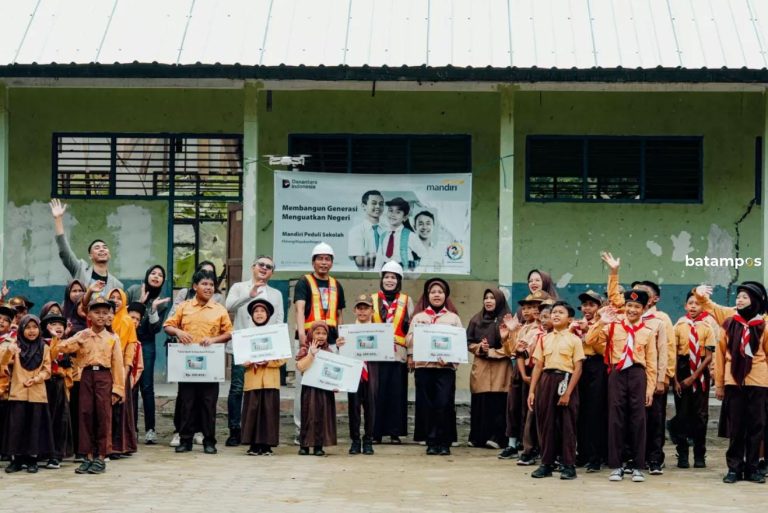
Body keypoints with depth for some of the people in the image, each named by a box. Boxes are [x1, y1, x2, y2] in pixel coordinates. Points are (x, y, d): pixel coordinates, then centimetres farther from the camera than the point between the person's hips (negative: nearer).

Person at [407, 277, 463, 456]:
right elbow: (411, 339, 8)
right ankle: (431, 442, 8)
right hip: (423, 366, 1)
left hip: (446, 367, -1)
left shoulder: (453, 318, 11)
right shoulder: (418, 317, 15)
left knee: (444, 404, -8)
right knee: (426, 405, 0)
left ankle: (444, 443, 0)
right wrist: (410, 357, -11)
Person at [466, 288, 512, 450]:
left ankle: (496, 437, -6)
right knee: (479, 402, -1)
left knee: (497, 403, -8)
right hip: (480, 367, 3)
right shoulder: (476, 319, 14)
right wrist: (479, 348, -6)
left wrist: (491, 351, -8)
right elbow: (469, 342, 13)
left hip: (499, 368, -3)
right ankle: (478, 437, 5)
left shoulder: (507, 320, 1)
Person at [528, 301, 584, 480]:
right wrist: (532, 391, 4)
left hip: (565, 381, -4)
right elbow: (538, 366, 11)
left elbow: (577, 368, -5)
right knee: (546, 423, 5)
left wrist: (568, 392, -13)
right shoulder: (544, 339, 12)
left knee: (567, 425, -1)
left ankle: (569, 465, 4)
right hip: (546, 381, 4)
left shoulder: (574, 340, 0)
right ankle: (546, 464, 12)